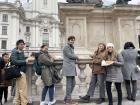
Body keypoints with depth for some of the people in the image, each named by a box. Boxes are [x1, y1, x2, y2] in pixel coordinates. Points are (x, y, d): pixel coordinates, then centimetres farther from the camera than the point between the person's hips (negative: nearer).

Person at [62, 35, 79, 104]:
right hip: (68, 67, -10)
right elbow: (70, 55, -12)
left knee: (73, 83, 11)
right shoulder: (66, 47, -6)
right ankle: (68, 99, 5)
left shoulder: (71, 47, 23)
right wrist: (76, 57, 1)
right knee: (69, 84, -5)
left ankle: (66, 98, 19)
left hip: (72, 68, 10)